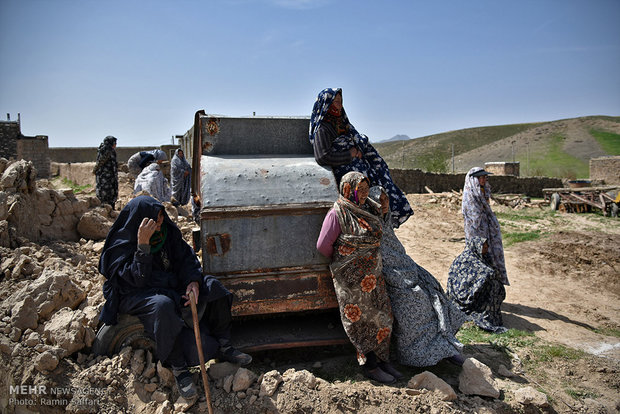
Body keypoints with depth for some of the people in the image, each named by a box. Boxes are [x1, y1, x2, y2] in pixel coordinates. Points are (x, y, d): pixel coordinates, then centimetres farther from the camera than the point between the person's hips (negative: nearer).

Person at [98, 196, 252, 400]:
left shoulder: (166, 230, -1)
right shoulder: (122, 243, -17)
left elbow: (185, 256, 1)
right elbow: (138, 279, -26)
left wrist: (193, 281, -17)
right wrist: (143, 244, -34)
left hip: (171, 285, 6)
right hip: (136, 294, -6)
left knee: (213, 286, -11)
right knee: (163, 305, -41)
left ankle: (223, 346, -5)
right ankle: (178, 368, -27)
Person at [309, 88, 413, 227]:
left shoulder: (341, 122, 16)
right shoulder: (322, 129, -11)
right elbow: (323, 156, -22)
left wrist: (358, 150, 1)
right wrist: (349, 154, -14)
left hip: (356, 165, 9)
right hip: (342, 170, -9)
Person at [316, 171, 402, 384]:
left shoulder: (366, 208, 8)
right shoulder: (337, 213, -16)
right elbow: (323, 245, -12)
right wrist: (340, 260, 1)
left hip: (373, 274, 8)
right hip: (351, 277, -8)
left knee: (381, 316, 11)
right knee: (361, 319, 3)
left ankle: (383, 360, 26)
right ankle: (370, 367, 17)